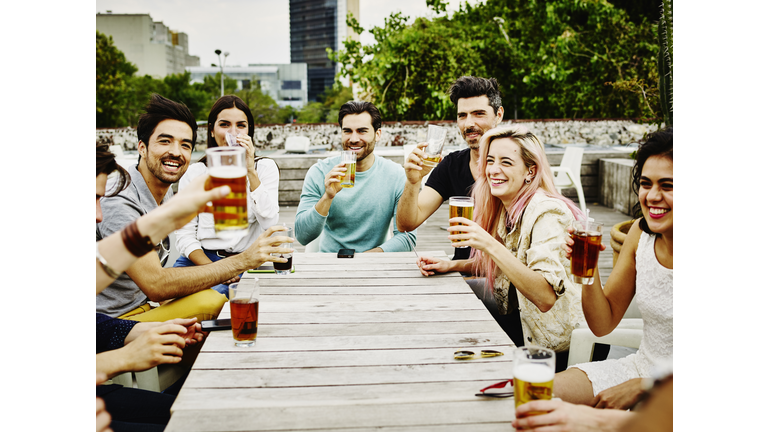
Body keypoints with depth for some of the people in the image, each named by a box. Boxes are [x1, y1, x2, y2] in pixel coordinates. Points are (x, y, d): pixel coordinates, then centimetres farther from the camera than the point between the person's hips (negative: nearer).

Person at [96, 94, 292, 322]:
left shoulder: (165, 192, 6)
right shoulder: (119, 203, -22)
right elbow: (155, 285, -29)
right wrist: (242, 261, -31)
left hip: (144, 307, 9)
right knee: (209, 302, -26)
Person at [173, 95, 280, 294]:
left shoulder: (265, 167, 7)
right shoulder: (194, 173, 9)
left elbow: (269, 223, -8)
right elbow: (184, 235, 4)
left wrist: (250, 169, -12)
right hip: (200, 259, 2)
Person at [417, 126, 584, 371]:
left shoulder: (548, 213, -22)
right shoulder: (502, 209, 3)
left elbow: (546, 296, -32)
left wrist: (489, 244, -37)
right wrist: (450, 265, 3)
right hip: (517, 321, 7)